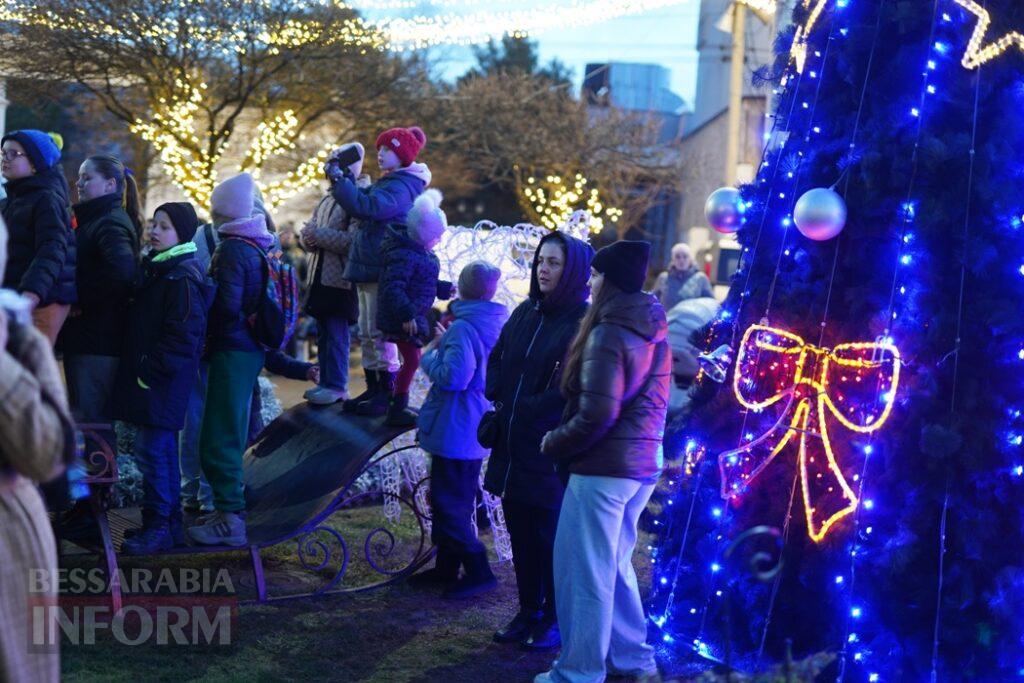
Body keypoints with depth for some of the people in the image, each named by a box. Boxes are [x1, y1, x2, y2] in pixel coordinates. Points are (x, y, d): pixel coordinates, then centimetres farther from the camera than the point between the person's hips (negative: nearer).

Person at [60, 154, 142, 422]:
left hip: (97, 341, -10)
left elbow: (122, 270, -29)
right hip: (84, 338, 10)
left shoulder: (111, 224, -12)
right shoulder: (93, 220, 19)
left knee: (89, 418, -8)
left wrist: (82, 301, -19)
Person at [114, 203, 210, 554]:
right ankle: (170, 524, 22)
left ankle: (157, 527, -3)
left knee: (152, 450, -9)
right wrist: (140, 368, 17)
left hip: (164, 380, -10)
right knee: (163, 449, 14)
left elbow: (181, 335, -21)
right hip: (147, 376, 10)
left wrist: (151, 370, -19)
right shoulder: (154, 268, 16)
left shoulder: (183, 277, -15)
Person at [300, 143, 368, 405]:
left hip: (341, 279, -8)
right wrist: (308, 236, -5)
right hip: (320, 275, 8)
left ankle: (337, 386, -1)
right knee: (323, 334, 12)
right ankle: (326, 382, 19)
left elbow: (353, 240, -20)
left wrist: (318, 234, -16)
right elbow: (310, 230, 19)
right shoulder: (327, 199, 18)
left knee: (337, 335, -7)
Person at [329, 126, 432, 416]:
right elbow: (362, 205, 14)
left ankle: (387, 392, -4)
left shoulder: (401, 187, -13)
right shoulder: (388, 183, 19)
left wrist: (339, 180, -21)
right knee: (366, 334, 13)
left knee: (380, 333, -8)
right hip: (368, 269, 10)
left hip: (383, 271, -10)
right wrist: (344, 180, 2)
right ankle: (373, 389, 19)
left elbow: (365, 206, -27)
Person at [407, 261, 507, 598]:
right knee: (457, 502, 18)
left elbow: (453, 376, -28)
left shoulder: (463, 327, -21)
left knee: (448, 506, -2)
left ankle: (478, 570, -2)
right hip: (478, 430, 9)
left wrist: (431, 353, -11)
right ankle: (447, 567, 27)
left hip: (455, 430, -9)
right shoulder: (500, 324, 7)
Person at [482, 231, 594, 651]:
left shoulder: (584, 323, -11)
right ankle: (529, 611, 26)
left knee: (549, 536, 2)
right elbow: (497, 360, 21)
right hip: (512, 446, 7)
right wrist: (500, 399, 8)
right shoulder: (525, 313, 11)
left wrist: (531, 411, -12)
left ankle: (555, 618, 15)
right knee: (520, 533, 14)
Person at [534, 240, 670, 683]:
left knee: (583, 567, 3)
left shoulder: (608, 334, -17)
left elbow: (597, 416, -22)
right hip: (643, 463, 9)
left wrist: (553, 443, -7)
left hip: (604, 466, -9)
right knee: (613, 563, 22)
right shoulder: (655, 330, 9)